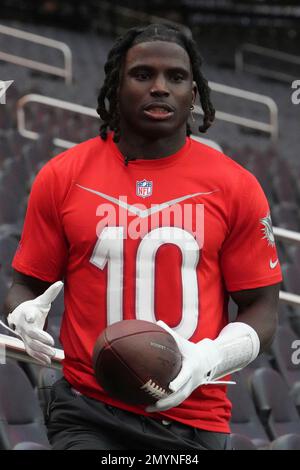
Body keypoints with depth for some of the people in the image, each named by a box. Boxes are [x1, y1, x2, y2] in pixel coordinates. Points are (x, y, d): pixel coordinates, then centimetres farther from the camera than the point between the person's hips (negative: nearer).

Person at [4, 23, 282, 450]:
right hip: (89, 410, -1)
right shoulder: (62, 177, 0)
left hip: (193, 418, 1)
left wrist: (208, 359, -15)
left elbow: (262, 308, 3)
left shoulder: (234, 187, -1)